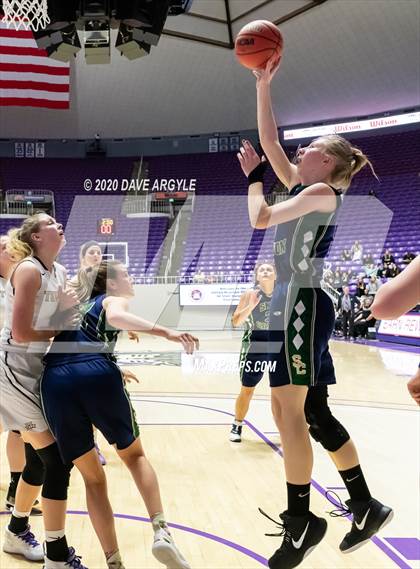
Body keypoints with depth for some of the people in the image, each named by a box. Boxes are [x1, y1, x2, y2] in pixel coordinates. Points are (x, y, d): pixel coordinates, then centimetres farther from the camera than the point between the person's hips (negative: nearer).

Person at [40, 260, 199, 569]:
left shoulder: (78, 307, 36)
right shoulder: (114, 299, 18)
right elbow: (116, 317, -7)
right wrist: (165, 332, -18)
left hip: (54, 382, 4)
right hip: (96, 375, -4)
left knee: (93, 478, 15)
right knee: (134, 454, 18)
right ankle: (161, 532, 2)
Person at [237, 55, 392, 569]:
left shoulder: (322, 192, -7)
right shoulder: (303, 189, 18)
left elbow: (260, 219, -15)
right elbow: (270, 143, 20)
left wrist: (253, 177, 1)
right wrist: (263, 86, 19)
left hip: (303, 303, -9)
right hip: (292, 304, 9)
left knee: (291, 410, -8)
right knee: (309, 412, 10)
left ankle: (301, 520, 2)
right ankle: (365, 505, 19)